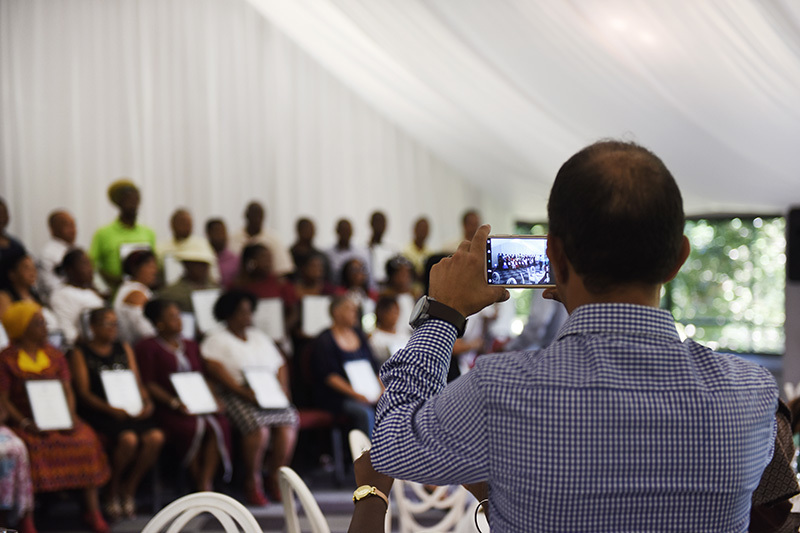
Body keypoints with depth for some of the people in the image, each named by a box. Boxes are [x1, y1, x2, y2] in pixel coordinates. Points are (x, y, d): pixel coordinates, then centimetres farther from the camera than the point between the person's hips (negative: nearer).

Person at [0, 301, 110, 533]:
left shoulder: (55, 355, 17)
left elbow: (67, 390, 12)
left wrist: (71, 416, -8)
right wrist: (24, 423, -18)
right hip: (27, 423, -4)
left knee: (87, 439, -24)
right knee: (31, 445, -36)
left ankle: (92, 511, -17)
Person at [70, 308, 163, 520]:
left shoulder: (124, 349, 21)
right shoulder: (81, 353, 5)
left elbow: (137, 383, 16)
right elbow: (84, 393, -4)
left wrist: (146, 403, -6)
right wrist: (110, 410, -20)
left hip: (130, 410, 5)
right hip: (98, 413, -5)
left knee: (155, 437, -25)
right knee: (128, 439, -33)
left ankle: (129, 489, -7)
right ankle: (112, 492, -9)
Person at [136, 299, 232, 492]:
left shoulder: (191, 346, 24)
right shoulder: (148, 347, 4)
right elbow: (149, 384, -6)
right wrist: (174, 403, -17)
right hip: (165, 409, -5)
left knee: (219, 424, -26)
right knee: (194, 427, -34)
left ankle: (206, 484, -27)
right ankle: (198, 484, -19)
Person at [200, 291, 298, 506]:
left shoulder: (260, 338, 26)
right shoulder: (217, 339, 7)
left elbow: (280, 366, 23)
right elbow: (215, 368, -8)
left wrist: (282, 389, 2)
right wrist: (243, 391, -20)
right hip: (236, 396, -5)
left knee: (288, 423, -25)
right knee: (259, 427, -33)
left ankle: (275, 477, -12)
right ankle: (252, 481, -18)